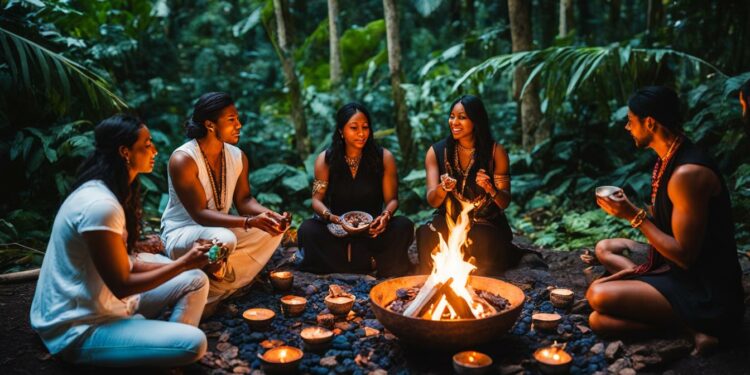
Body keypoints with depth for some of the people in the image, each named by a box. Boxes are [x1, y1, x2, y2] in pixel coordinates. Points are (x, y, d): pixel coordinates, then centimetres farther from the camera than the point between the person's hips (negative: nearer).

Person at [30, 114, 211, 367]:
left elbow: (124, 265, 8)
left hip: (105, 305, 10)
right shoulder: (100, 205, -25)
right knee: (193, 343, -24)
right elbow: (122, 286, -21)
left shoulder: (106, 194, 7)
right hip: (80, 328, -10)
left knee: (195, 281, 6)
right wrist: (184, 263, -13)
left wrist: (186, 262, -1)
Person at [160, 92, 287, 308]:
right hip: (181, 234, -8)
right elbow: (200, 214, -27)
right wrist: (248, 222, -38)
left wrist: (270, 215, -20)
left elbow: (243, 200, 2)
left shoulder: (237, 156, -2)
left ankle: (213, 292, -10)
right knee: (223, 239, -39)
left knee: (273, 229, -9)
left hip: (219, 230, 8)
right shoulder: (183, 160, -23)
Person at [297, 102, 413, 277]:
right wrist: (329, 216, -24)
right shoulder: (325, 159, -2)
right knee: (307, 230, -29)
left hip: (372, 231, 0)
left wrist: (386, 215, -25)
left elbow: (392, 198, -1)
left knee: (404, 226, -27)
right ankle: (372, 263, -26)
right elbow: (317, 199, -1)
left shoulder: (384, 158, -3)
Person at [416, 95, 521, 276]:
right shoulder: (437, 152, -1)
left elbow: (505, 203, -4)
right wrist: (443, 188, -31)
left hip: (486, 224, -1)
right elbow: (432, 201, -7)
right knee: (427, 235, -30)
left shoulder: (495, 152, -5)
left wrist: (490, 189, -28)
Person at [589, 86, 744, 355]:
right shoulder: (668, 161, 5)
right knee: (605, 248, 19)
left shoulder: (688, 173, -25)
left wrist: (634, 216, -18)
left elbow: (685, 256, -23)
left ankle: (689, 324, -9)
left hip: (707, 293, -10)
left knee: (600, 298, -24)